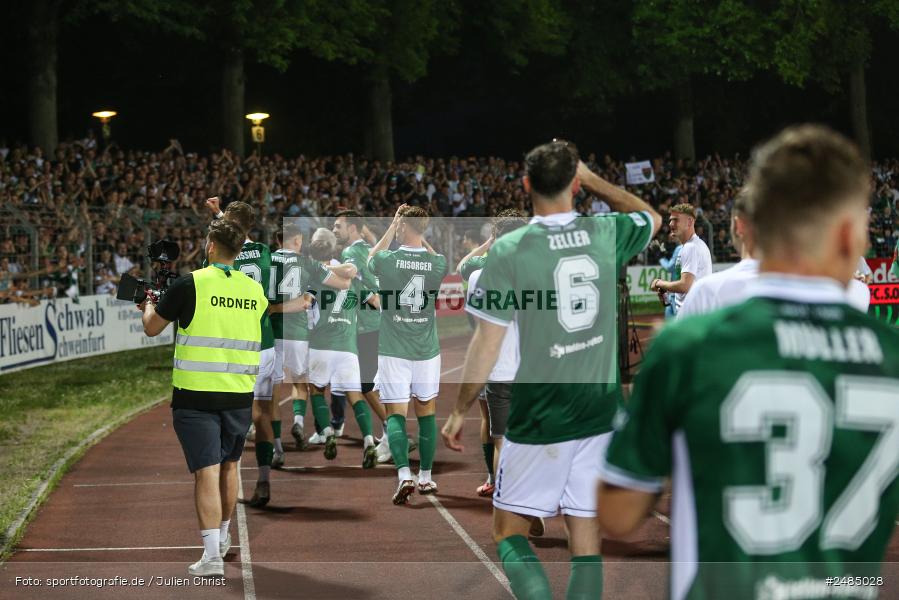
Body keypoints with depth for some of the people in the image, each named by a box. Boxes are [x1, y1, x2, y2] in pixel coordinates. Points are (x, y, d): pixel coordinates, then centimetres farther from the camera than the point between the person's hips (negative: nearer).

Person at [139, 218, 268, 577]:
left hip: (196, 395, -4)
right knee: (229, 465, 21)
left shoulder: (190, 284, -9)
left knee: (206, 470, -5)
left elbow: (152, 328, 3)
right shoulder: (254, 290, 4)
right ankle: (223, 536, 38)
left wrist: (149, 306, 24)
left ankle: (212, 555, -12)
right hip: (239, 394, 4)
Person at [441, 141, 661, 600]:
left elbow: (486, 344, -8)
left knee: (509, 532, 8)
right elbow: (651, 218, 24)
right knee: (586, 540, 9)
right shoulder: (607, 235, -1)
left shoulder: (508, 251, -12)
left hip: (537, 422, -3)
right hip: (599, 415, 4)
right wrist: (593, 179, 25)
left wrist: (459, 411, 4)